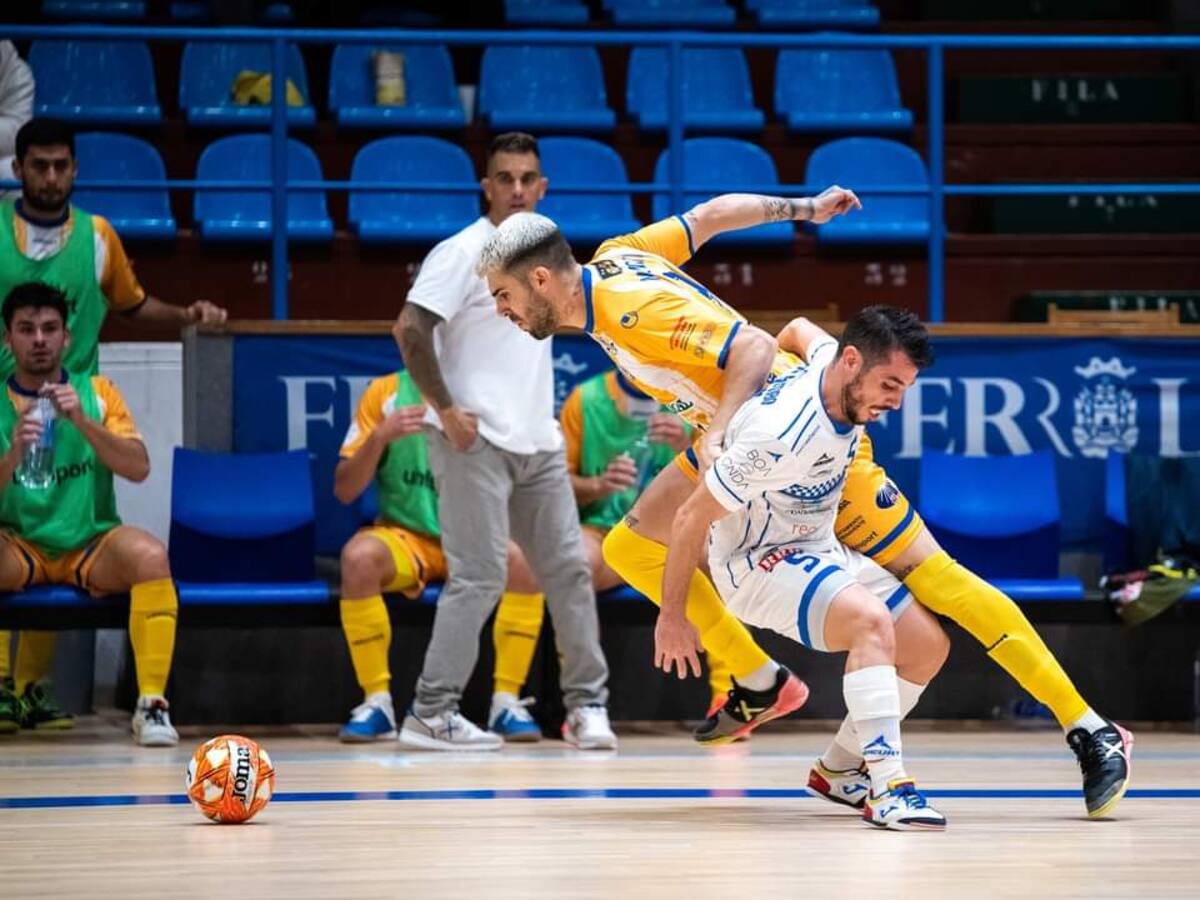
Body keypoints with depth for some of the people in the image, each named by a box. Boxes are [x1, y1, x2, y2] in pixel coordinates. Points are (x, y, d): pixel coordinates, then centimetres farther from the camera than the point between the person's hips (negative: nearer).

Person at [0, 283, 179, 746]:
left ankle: (152, 702, -26)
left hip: (92, 545, 0)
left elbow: (139, 468, -7)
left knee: (150, 555, -32)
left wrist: (82, 422, -21)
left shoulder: (96, 392, 5)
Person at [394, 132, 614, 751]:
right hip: (477, 443, -8)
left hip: (537, 444, 8)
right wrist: (445, 408, -19)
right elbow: (410, 329, -18)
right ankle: (430, 714, -3)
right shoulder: (463, 253, -10)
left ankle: (586, 704, 14)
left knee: (568, 567, 6)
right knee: (479, 576, -10)